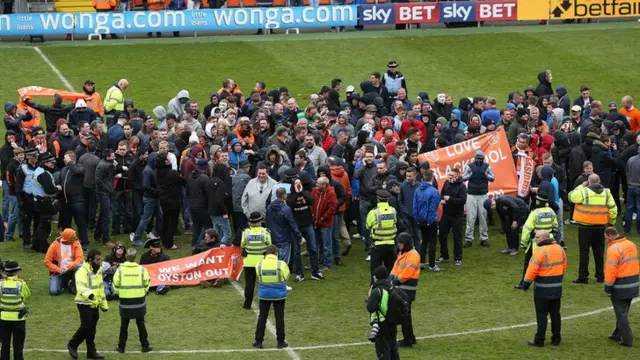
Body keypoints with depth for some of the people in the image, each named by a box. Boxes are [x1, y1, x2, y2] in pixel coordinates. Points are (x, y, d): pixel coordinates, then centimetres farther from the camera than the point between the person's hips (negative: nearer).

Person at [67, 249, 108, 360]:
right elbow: (81, 287, -34)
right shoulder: (82, 271, -19)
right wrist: (88, 294, -55)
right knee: (86, 327, -11)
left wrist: (104, 304, 20)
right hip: (84, 304, -8)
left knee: (92, 329, 11)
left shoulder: (98, 270, 9)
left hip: (95, 304, 8)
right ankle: (72, 345, 8)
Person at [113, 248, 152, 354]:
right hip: (139, 300, 0)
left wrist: (119, 293, 15)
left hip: (125, 300, 0)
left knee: (124, 325, 11)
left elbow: (116, 284, -5)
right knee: (141, 324, 11)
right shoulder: (141, 269, -7)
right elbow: (146, 283, -1)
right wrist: (145, 292, 19)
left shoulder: (120, 269, -8)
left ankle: (121, 347, 15)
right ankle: (145, 346, 14)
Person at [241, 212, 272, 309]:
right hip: (262, 260, 0)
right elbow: (269, 245, -1)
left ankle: (248, 303, 8)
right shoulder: (265, 232, -9)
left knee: (249, 282, 8)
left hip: (249, 260, 0)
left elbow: (242, 245, 3)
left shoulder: (246, 232, -8)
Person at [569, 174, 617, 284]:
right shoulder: (606, 192, 2)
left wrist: (581, 186, 6)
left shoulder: (584, 191, -12)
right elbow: (613, 209, 3)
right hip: (600, 226, 4)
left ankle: (583, 277, 1)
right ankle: (600, 276, 18)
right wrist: (612, 222, 17)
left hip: (585, 227, -4)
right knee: (599, 252, 13)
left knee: (584, 251, 2)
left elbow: (571, 196, -2)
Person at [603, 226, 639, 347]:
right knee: (623, 311, 21)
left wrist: (608, 287, -12)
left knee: (621, 313, 1)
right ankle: (618, 334, 32)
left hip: (620, 287, -8)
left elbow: (610, 270, -20)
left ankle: (627, 340, 1)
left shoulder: (613, 249, -20)